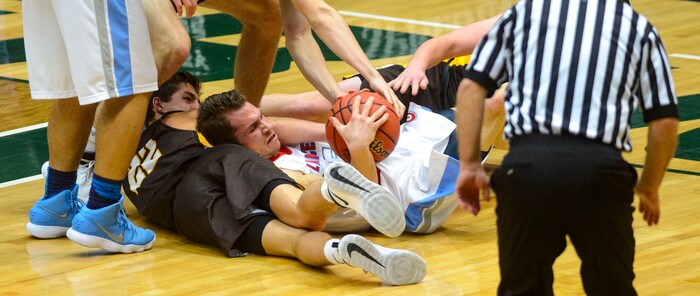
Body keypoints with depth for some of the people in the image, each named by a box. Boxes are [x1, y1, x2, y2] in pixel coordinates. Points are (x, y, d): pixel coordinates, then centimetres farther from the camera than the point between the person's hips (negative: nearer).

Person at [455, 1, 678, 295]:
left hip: (528, 161, 0)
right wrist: (649, 189, 28)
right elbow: (665, 121, 15)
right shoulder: (639, 27, 20)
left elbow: (471, 86, 12)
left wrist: (469, 164, 13)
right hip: (600, 167, 0)